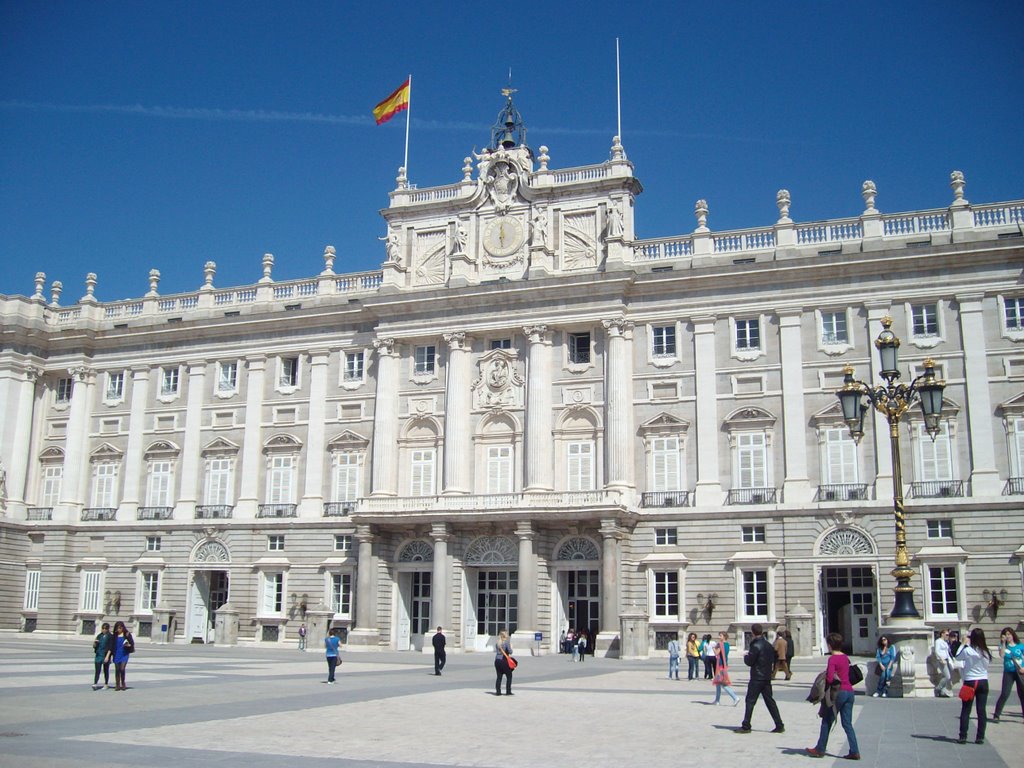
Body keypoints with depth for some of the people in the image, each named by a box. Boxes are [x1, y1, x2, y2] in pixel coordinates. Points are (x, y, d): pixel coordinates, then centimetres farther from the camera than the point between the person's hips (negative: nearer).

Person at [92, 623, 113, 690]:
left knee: (106, 670, 6)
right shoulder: (99, 636, 9)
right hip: (98, 655, 3)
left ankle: (106, 685, 15)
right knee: (97, 671, -5)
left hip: (106, 656, -3)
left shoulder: (110, 637, -3)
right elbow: (94, 646, 10)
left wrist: (107, 657, -15)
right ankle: (95, 684, -11)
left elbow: (110, 648, -7)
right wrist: (94, 643, -12)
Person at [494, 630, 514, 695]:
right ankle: (508, 691, 5)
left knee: (499, 676, 12)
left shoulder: (497, 643, 8)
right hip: (504, 661, -6)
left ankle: (498, 691, 10)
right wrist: (511, 647, 7)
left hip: (497, 660, 6)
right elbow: (510, 652, -10)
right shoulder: (506, 643, -10)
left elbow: (496, 651, 14)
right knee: (509, 676, 7)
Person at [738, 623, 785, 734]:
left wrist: (746, 656, 6)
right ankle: (779, 726, 8)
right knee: (769, 701, 11)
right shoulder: (769, 645, 8)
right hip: (767, 677, 7)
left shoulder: (756, 646, -16)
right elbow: (773, 660, 15)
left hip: (757, 678, -7)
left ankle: (746, 726, -2)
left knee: (750, 701, -2)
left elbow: (749, 662, -12)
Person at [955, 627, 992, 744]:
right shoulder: (986, 652, -3)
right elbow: (986, 665, 13)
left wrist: (964, 644, 9)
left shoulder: (968, 650, -13)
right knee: (981, 711, 6)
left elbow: (957, 657, 4)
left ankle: (963, 737, 4)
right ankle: (980, 737, 7)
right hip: (984, 682, 3)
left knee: (965, 711, 4)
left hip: (970, 682, -3)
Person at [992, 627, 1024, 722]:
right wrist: (1003, 643, -16)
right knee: (1004, 694, -8)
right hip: (1008, 673, -1)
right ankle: (996, 715, -3)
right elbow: (1002, 655, -15)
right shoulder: (1004, 646, 3)